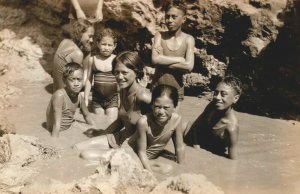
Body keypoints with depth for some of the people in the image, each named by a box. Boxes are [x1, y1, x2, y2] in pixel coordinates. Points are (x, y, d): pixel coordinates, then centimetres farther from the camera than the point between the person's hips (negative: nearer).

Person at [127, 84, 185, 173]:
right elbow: (141, 152, -24)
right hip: (134, 154, -5)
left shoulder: (177, 120, -24)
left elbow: (179, 147, -10)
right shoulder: (143, 122, -34)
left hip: (155, 156, 5)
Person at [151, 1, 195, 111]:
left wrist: (163, 62, -14)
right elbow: (155, 60, -18)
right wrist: (179, 59, -14)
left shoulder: (188, 39, -4)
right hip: (157, 87, 0)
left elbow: (189, 66, -16)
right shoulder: (160, 36, -3)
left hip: (176, 89, 0)